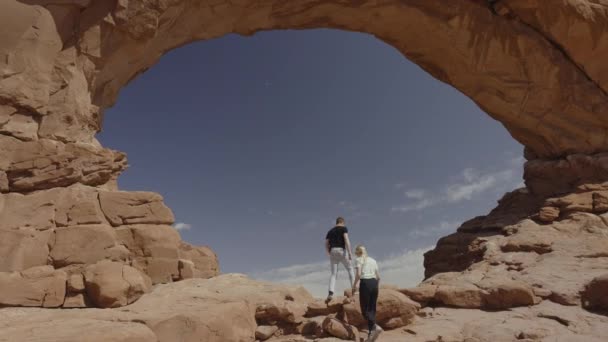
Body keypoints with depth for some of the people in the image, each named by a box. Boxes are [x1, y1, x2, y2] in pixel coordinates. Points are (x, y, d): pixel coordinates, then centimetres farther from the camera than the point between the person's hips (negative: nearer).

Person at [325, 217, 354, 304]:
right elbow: (346, 239, -11)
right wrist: (350, 252, -15)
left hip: (332, 252, 5)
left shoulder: (330, 231, 22)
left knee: (334, 274, 3)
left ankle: (330, 293, -15)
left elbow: (326, 245, 18)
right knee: (350, 269, 13)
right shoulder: (343, 228, 4)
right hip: (341, 251, -4)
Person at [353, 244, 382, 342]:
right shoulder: (373, 260, 19)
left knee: (365, 309, -2)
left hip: (365, 283, -6)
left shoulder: (358, 260, 3)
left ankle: (375, 327, -24)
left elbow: (358, 274, -11)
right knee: (372, 309, 11)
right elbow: (378, 276, 16)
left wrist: (354, 285, -2)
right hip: (374, 283, 6)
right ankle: (371, 333, 10)